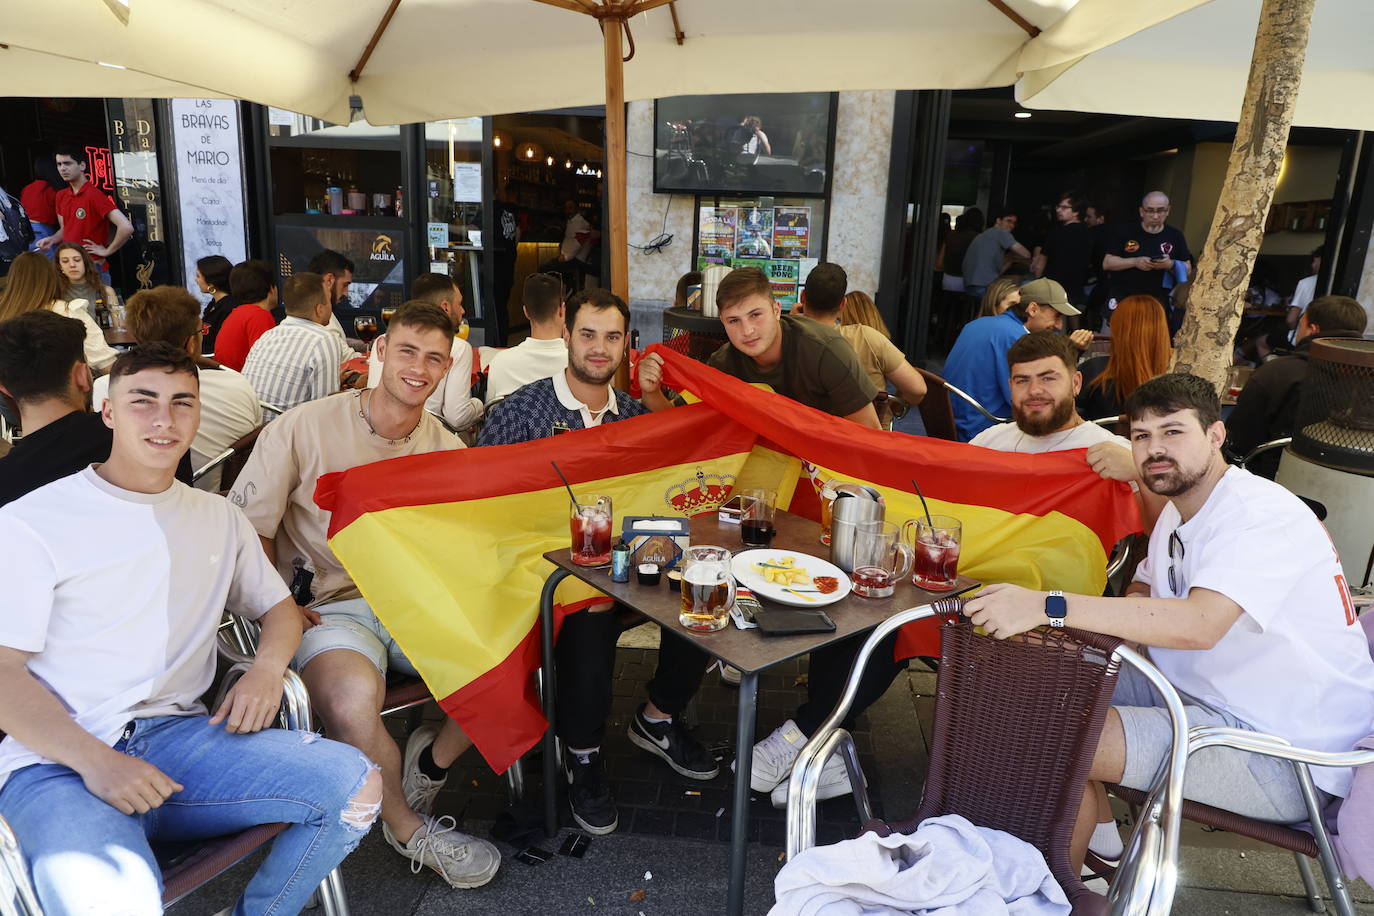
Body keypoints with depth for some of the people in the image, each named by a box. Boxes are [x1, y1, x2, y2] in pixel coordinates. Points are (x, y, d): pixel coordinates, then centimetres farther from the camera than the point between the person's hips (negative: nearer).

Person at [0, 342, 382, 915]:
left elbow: (279, 606, 22)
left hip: (180, 736, 5)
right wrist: (94, 762, -19)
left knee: (354, 784, -17)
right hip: (58, 760, -4)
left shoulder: (218, 518, 16)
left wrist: (267, 665, -2)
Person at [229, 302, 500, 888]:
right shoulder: (304, 428, -5)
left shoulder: (447, 450, 7)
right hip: (329, 606, -3)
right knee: (352, 698, -35)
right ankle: (406, 827, -2)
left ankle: (432, 760, 12)